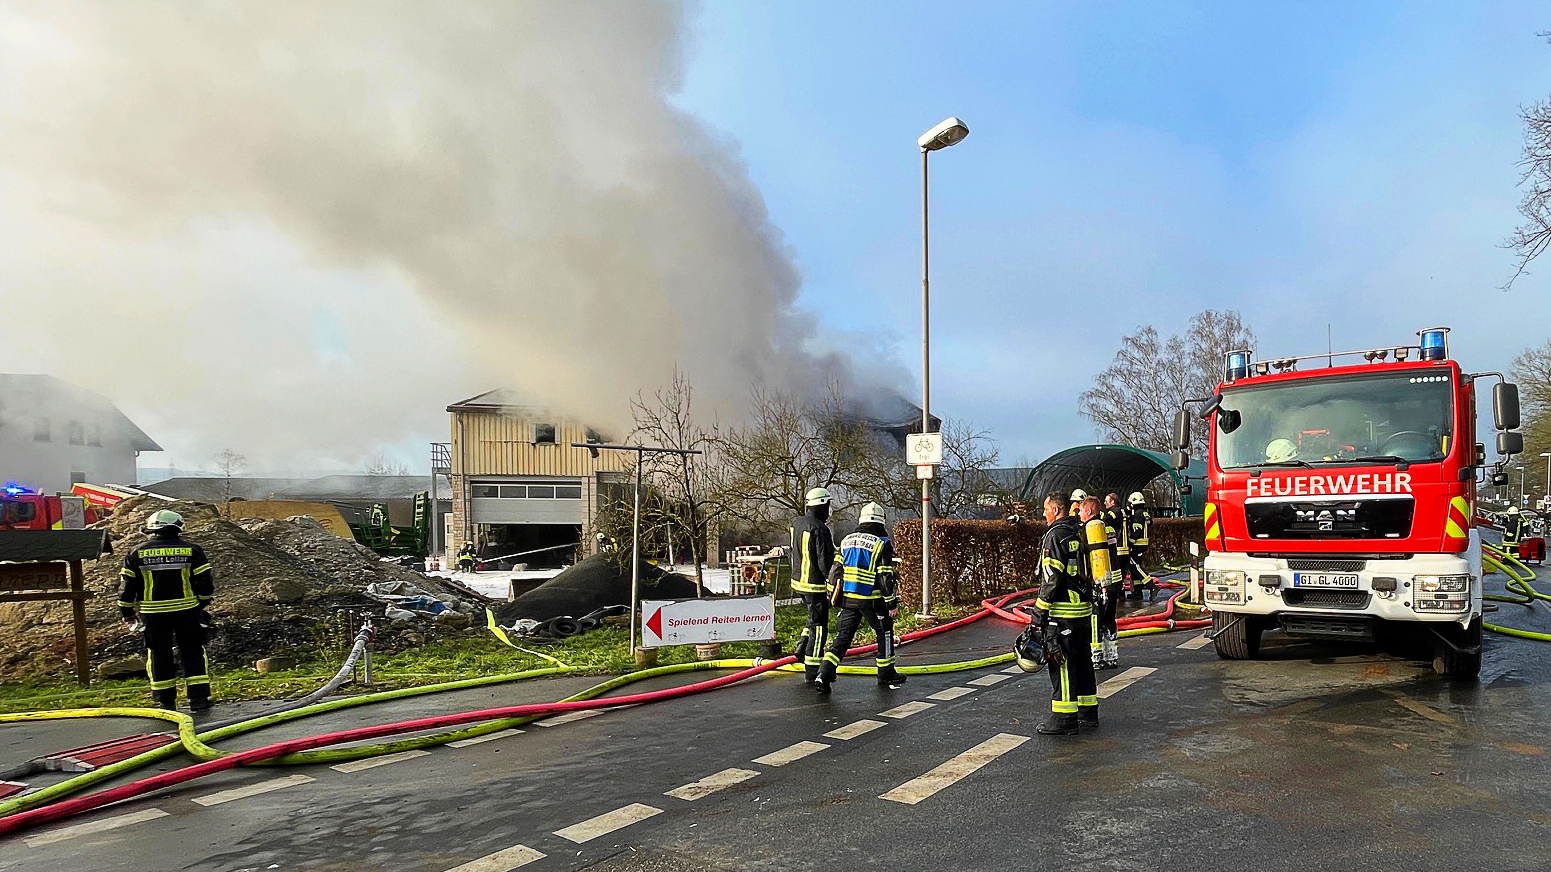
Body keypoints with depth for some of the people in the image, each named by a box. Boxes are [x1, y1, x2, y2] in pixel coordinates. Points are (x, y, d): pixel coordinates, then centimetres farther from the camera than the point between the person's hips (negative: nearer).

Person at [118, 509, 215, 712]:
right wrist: (204, 603, 15)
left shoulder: (136, 553, 2)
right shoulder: (191, 550, -2)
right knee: (193, 652, 7)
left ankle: (166, 701, 15)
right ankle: (199, 697, 3)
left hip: (153, 613, 1)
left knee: (159, 654, 11)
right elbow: (205, 581, -1)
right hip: (187, 610, -1)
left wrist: (127, 612, 14)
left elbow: (127, 586, 3)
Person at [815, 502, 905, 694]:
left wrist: (836, 597, 22)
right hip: (872, 600, -5)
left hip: (848, 599, 5)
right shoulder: (882, 544, -9)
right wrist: (892, 603, -7)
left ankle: (824, 676, -6)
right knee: (884, 634, 15)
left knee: (842, 637, 6)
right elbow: (886, 577, -13)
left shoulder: (846, 541, 9)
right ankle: (886, 676, 25)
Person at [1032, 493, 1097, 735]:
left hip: (1063, 611, -9)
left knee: (1062, 664, -5)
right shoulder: (1077, 534, 14)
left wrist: (1039, 610, -14)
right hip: (1083, 608, 9)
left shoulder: (1056, 536, -14)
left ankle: (1064, 719, -2)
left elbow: (1052, 577, -19)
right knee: (1082, 660, 16)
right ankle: (1088, 712, 24)